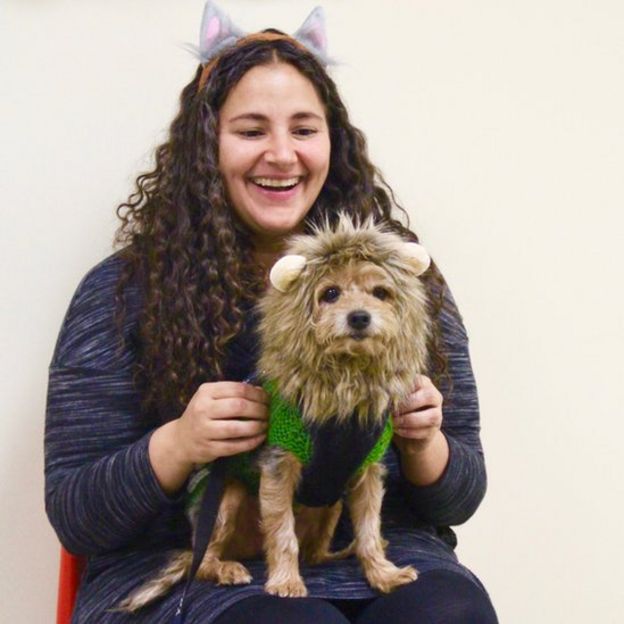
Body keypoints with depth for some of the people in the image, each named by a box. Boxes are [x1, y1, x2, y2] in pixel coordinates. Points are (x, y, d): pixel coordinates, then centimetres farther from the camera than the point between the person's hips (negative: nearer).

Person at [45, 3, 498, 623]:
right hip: (190, 573, -2)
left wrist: (423, 443, -11)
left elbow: (458, 500, 12)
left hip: (380, 562, 2)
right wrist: (175, 447, -19)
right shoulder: (124, 291, 2)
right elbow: (71, 517, 0)